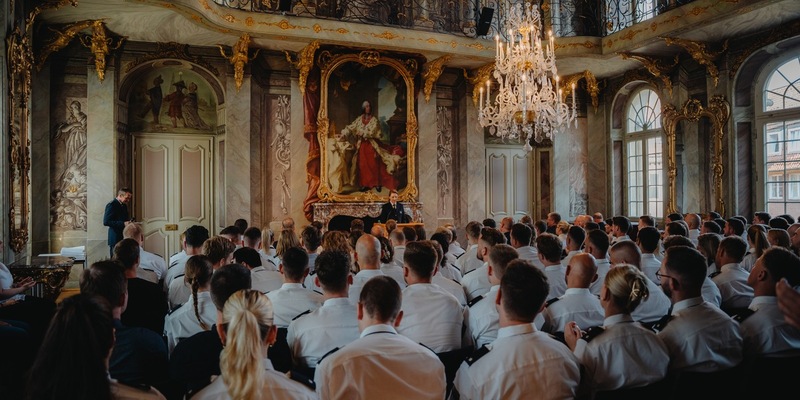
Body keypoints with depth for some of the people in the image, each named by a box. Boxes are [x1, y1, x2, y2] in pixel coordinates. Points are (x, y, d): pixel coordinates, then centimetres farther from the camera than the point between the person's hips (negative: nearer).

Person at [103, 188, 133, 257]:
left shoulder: (124, 205, 15)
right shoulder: (111, 205, -11)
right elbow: (106, 222, -18)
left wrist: (128, 221, 4)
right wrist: (123, 224, -23)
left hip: (124, 238, 8)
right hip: (116, 239, -8)